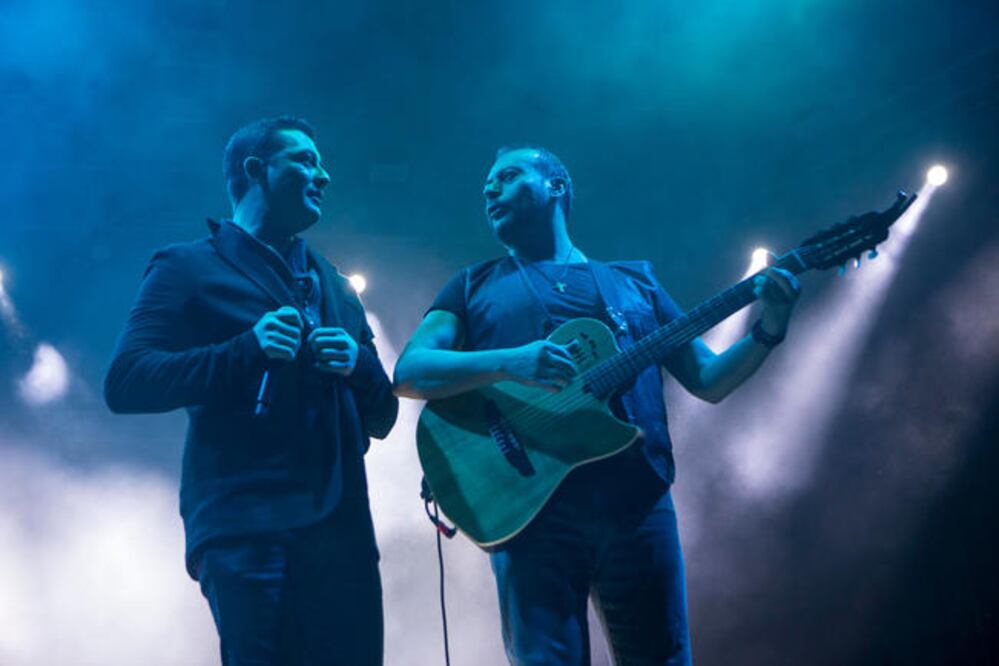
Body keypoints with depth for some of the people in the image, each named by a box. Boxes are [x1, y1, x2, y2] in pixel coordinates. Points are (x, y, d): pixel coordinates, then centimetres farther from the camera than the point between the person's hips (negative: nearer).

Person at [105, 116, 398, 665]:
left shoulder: (334, 287, 23)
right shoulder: (189, 268, 5)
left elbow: (382, 420, 20)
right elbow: (125, 385, -7)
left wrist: (358, 363, -2)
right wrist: (247, 349, -16)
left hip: (342, 527, 6)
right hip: (245, 528, -5)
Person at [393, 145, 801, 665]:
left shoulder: (634, 281, 20)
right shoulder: (476, 285, 15)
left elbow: (708, 380, 18)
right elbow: (409, 373, 0)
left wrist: (767, 332, -1)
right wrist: (510, 362, -16)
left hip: (639, 502, 2)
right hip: (532, 507, -1)